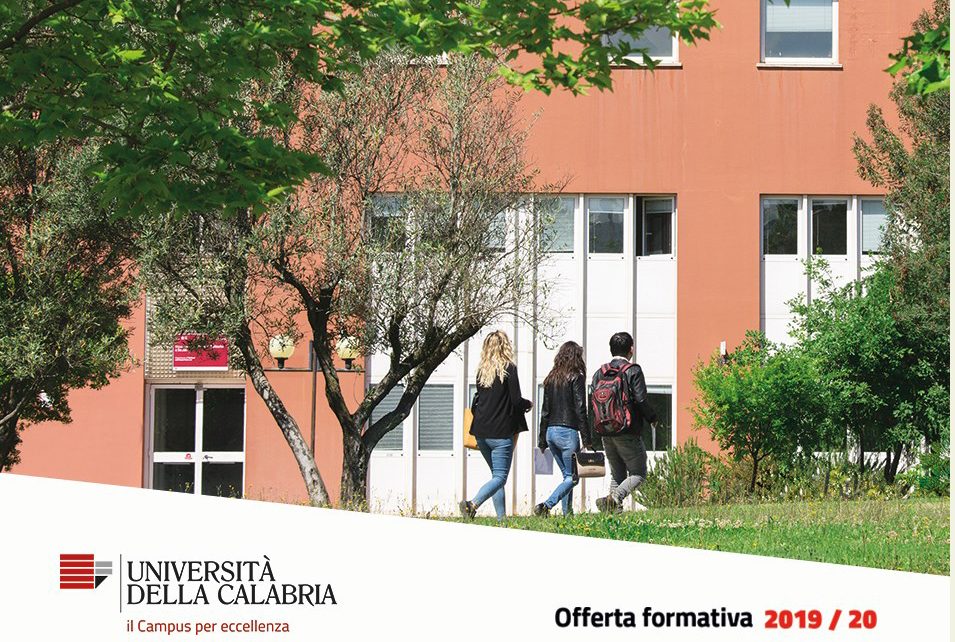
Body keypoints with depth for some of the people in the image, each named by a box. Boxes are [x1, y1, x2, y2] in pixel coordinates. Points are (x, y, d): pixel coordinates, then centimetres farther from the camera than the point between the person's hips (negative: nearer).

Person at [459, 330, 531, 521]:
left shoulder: (482, 370, 8)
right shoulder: (509, 368, -8)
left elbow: (477, 401, 13)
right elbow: (516, 401, -11)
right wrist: (527, 404, 9)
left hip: (481, 432, 6)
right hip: (501, 432, -6)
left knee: (497, 474, 16)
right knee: (500, 477, -5)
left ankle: (501, 517, 11)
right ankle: (473, 504, -26)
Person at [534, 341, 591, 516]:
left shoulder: (551, 378, 10)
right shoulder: (575, 377, -7)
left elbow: (545, 410, 12)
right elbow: (580, 409, -11)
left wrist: (542, 439, 16)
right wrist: (586, 438, -8)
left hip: (551, 431, 7)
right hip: (567, 431, -7)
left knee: (567, 475, 16)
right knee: (571, 477, -1)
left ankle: (567, 513, 11)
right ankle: (546, 505, -19)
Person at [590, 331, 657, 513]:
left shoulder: (599, 373, 8)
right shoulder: (633, 371, -8)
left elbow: (592, 403, 4)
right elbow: (641, 401, -13)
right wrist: (652, 418, 4)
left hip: (606, 434, 6)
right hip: (628, 433, -6)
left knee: (617, 475, 17)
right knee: (638, 474, 1)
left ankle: (616, 510, 5)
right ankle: (614, 498, -21)